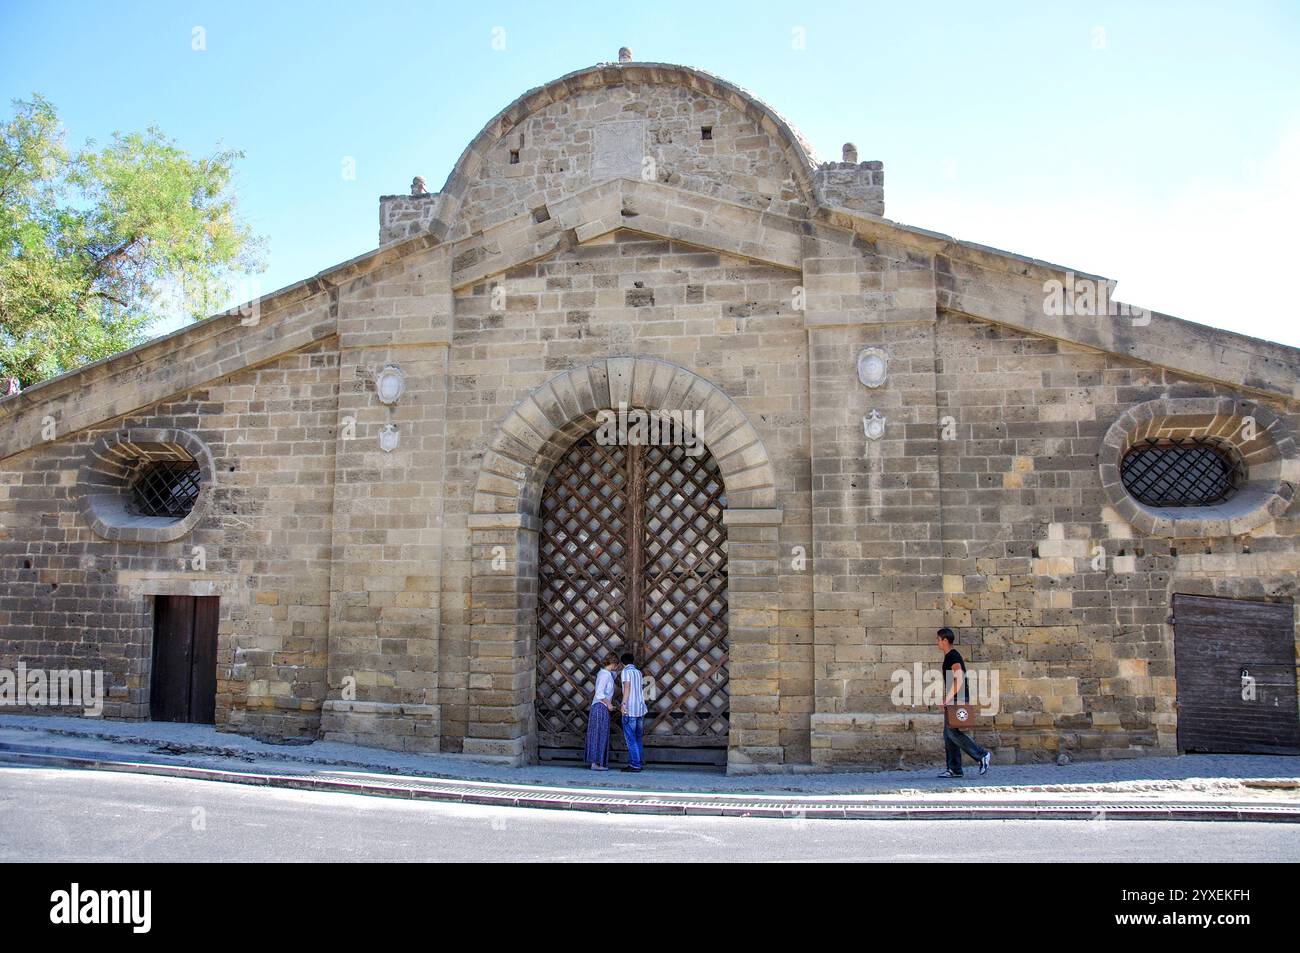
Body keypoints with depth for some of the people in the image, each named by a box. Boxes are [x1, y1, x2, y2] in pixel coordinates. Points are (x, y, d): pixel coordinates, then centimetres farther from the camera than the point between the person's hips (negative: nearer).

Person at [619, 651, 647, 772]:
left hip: (630, 709, -7)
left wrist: (623, 704, -18)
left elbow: (627, 687, -14)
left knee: (630, 738, -4)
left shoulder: (626, 671, -3)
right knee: (637, 737, 12)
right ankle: (638, 763, 12)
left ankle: (635, 764, -7)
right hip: (640, 708, 7)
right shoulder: (638, 672, 16)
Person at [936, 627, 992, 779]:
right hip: (953, 701, 10)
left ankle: (982, 755, -5)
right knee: (949, 734, 7)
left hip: (958, 700, -10)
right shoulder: (949, 657, 18)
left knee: (953, 732, -13)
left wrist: (947, 699, -22)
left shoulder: (953, 657, -13)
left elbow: (959, 680, -24)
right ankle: (954, 769, 8)